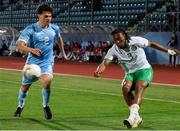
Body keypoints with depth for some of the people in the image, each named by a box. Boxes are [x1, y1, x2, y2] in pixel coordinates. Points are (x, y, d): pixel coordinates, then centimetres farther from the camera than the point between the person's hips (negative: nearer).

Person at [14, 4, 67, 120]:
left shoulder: (54, 28, -3)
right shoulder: (30, 30, -14)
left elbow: (59, 38, 22)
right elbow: (20, 45, -22)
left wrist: (63, 52, 30)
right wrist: (32, 50, -40)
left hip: (47, 62, 0)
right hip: (32, 61, 0)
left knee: (47, 82, -27)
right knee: (25, 87, 14)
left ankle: (46, 106, -2)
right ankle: (20, 106, 44)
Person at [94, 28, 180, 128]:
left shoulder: (136, 41, -13)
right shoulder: (113, 50, -8)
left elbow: (151, 44, 1)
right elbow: (105, 63, -19)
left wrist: (169, 51, 6)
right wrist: (99, 71, -42)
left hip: (144, 69, -3)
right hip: (130, 73, 3)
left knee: (139, 89, -29)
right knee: (126, 88, -25)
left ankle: (133, 116, -45)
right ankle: (137, 117, -15)